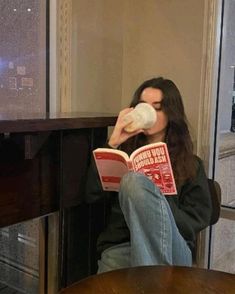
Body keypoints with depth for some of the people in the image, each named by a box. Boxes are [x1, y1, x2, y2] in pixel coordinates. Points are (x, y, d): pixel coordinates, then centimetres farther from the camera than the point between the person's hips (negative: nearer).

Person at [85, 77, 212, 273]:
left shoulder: (190, 164, 15)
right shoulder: (124, 152, 17)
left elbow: (197, 220, 6)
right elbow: (93, 194, 4)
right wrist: (112, 145, -2)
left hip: (171, 249, 1)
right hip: (119, 246, 0)